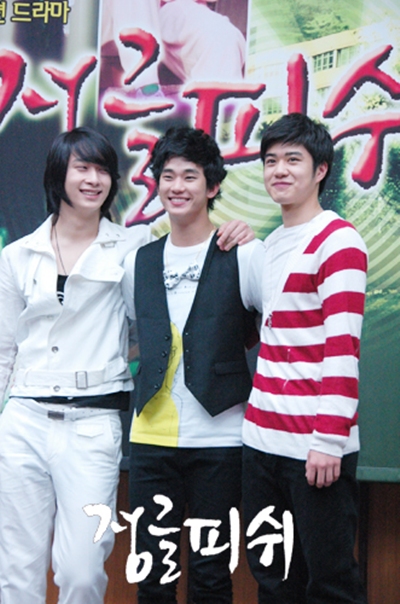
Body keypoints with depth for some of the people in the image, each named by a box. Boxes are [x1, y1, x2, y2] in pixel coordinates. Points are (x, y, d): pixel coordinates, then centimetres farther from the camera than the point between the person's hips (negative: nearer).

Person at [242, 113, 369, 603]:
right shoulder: (270, 246, 16)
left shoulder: (337, 241, -9)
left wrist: (329, 439, -20)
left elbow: (343, 346, -16)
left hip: (315, 447, -8)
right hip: (262, 440, 8)